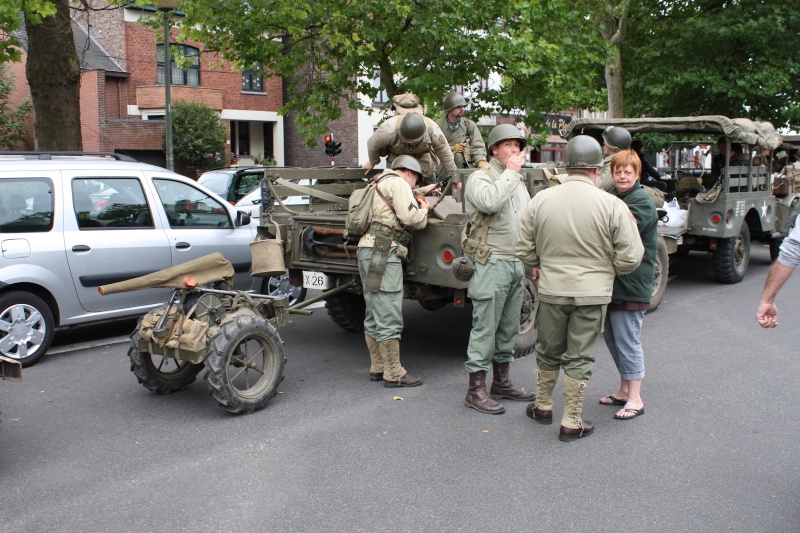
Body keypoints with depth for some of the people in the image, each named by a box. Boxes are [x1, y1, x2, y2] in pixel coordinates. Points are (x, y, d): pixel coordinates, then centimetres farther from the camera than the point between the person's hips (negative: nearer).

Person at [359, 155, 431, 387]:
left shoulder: (381, 185, 27)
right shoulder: (398, 183, -4)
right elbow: (410, 218, -14)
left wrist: (416, 204, 17)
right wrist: (424, 209, 4)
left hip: (368, 250, 11)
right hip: (383, 252, -10)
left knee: (374, 315, 15)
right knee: (389, 318, -7)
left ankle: (377, 367, 23)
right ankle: (393, 374, -3)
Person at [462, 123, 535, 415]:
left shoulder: (518, 182, 19)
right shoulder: (479, 178, -7)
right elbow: (490, 202, -30)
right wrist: (510, 172, -17)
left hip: (517, 265, 8)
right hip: (492, 264, -8)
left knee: (509, 327, 14)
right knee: (485, 328, -6)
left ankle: (501, 381, 26)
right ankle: (476, 390, 0)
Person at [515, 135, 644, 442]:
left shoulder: (541, 200, -6)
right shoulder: (612, 206, -12)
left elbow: (523, 249, 1)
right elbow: (630, 258, -10)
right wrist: (606, 270, 10)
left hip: (551, 289, 2)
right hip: (592, 293, -2)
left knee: (548, 352, 20)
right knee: (579, 359, 8)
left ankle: (543, 407, 35)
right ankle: (571, 423, 17)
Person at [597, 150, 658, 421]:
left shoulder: (642, 201, -13)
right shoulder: (611, 197, 14)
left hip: (631, 284, -9)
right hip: (611, 281, 9)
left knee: (628, 341, -4)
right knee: (611, 337, 16)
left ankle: (635, 400, 6)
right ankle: (625, 390, 30)